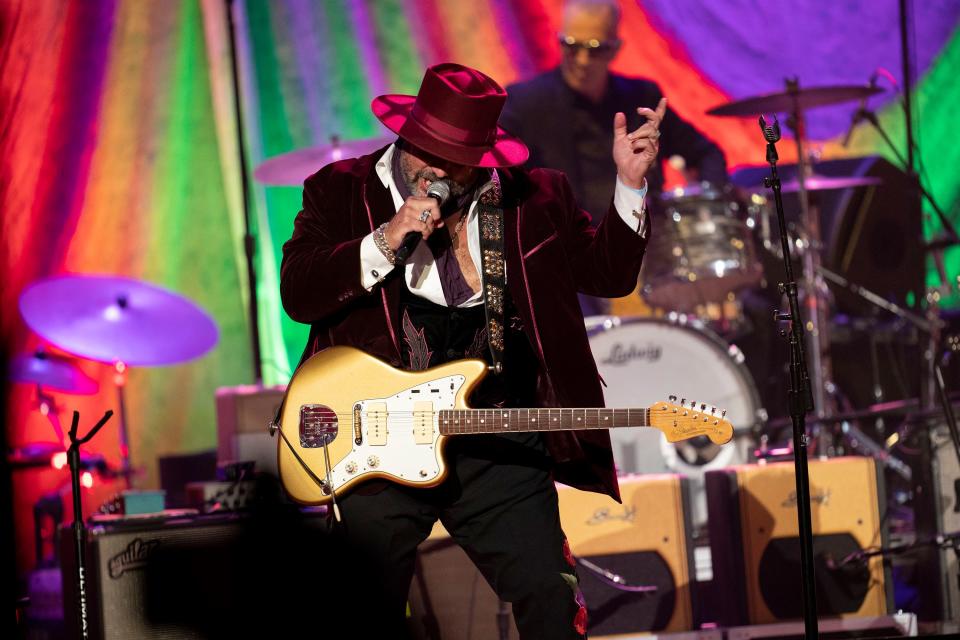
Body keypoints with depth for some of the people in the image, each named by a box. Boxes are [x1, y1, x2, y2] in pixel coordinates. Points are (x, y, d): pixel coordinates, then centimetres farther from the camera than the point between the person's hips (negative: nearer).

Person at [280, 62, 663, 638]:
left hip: (498, 446, 1)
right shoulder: (341, 191, 2)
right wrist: (386, 241, -19)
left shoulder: (534, 198, 8)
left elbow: (609, 273, 7)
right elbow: (298, 294, -9)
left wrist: (630, 182, -5)